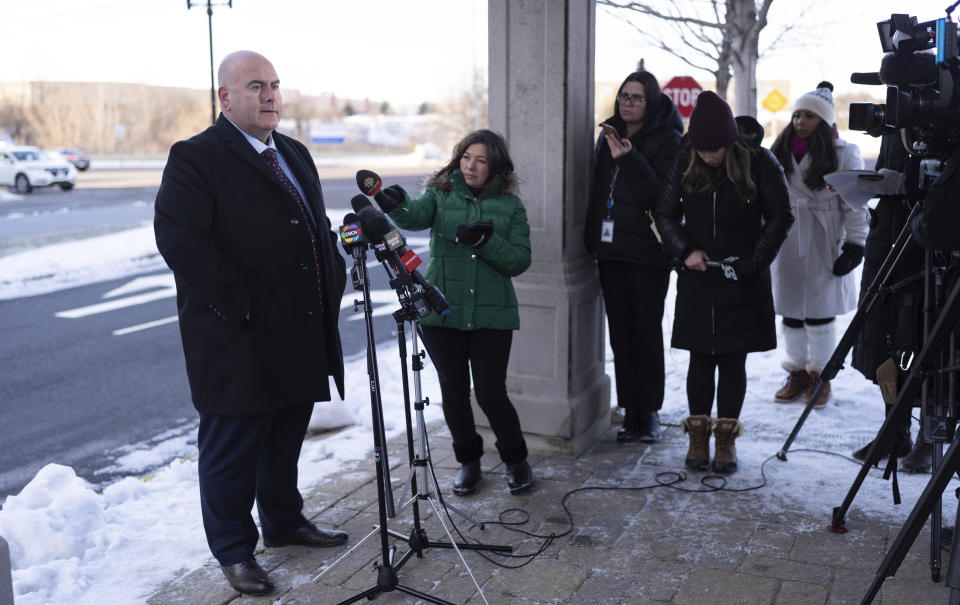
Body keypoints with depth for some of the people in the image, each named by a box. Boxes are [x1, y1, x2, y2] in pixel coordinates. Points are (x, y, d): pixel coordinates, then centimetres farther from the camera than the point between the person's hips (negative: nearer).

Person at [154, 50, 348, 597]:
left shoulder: (294, 154, 15)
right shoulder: (196, 158, -10)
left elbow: (320, 226, 23)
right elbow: (179, 240, -20)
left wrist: (333, 282, 9)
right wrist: (240, 305, -21)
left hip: (302, 336, 7)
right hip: (239, 342, -7)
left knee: (285, 439, 20)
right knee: (232, 447, 5)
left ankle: (284, 521, 38)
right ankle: (234, 550, 21)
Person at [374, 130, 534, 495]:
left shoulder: (510, 206, 5)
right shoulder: (441, 196, 4)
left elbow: (520, 260, -2)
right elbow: (415, 216, -19)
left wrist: (487, 240, -18)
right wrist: (394, 203, -41)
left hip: (491, 315, -1)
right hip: (442, 313, 1)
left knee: (490, 393, -3)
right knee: (454, 391, 9)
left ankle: (515, 459, 22)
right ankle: (468, 461, 30)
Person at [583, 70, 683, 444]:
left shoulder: (668, 141, -6)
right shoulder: (609, 136, 13)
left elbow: (660, 197, -17)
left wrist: (629, 160, -25)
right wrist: (592, 239, 14)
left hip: (648, 253, -5)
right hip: (610, 250, 6)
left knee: (648, 332, 1)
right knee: (620, 332, 6)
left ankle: (650, 411, 12)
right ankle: (630, 410, 13)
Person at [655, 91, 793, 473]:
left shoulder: (759, 164, -7)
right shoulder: (685, 164, 0)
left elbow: (780, 217, -1)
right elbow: (665, 214, 7)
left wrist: (753, 263, -9)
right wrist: (685, 251, -8)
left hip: (742, 283, -1)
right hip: (697, 279, 2)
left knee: (733, 360, 5)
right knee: (701, 358, 7)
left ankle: (726, 438, 15)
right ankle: (698, 435, 17)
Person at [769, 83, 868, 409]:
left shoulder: (843, 154, -6)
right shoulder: (780, 153, 8)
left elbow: (854, 204, -7)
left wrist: (855, 245, -11)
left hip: (823, 250, -4)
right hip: (786, 246, 4)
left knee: (819, 314, 2)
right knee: (791, 313, 10)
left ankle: (820, 375, 18)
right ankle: (797, 372, 24)